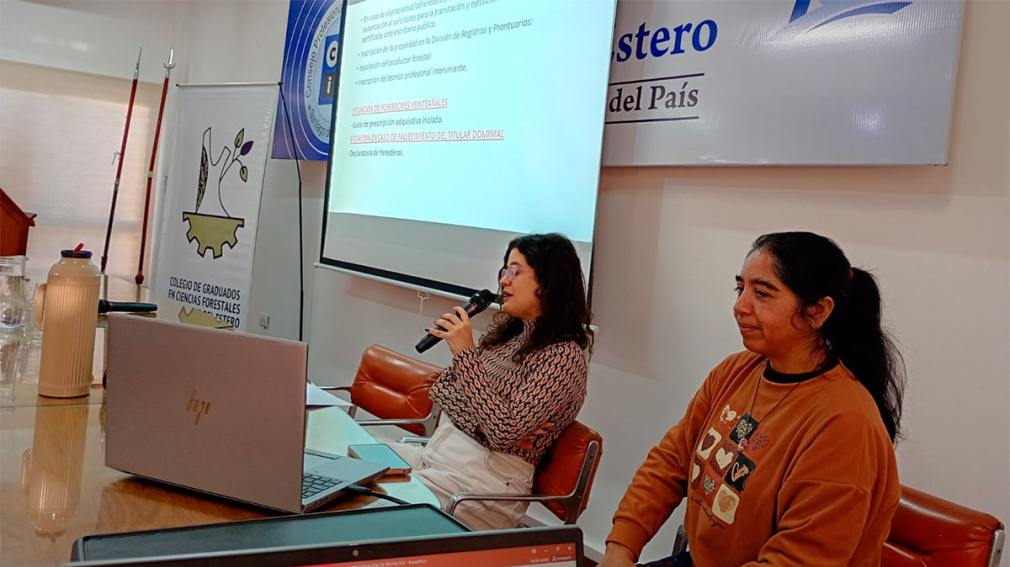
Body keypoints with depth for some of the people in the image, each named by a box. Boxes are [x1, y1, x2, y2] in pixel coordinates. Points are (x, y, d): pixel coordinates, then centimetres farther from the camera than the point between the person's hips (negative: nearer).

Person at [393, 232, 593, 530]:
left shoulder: (564, 355, -13)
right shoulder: (506, 329, 9)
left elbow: (504, 431, -22)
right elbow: (441, 390, 7)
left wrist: (466, 352, -20)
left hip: (489, 475, -7)